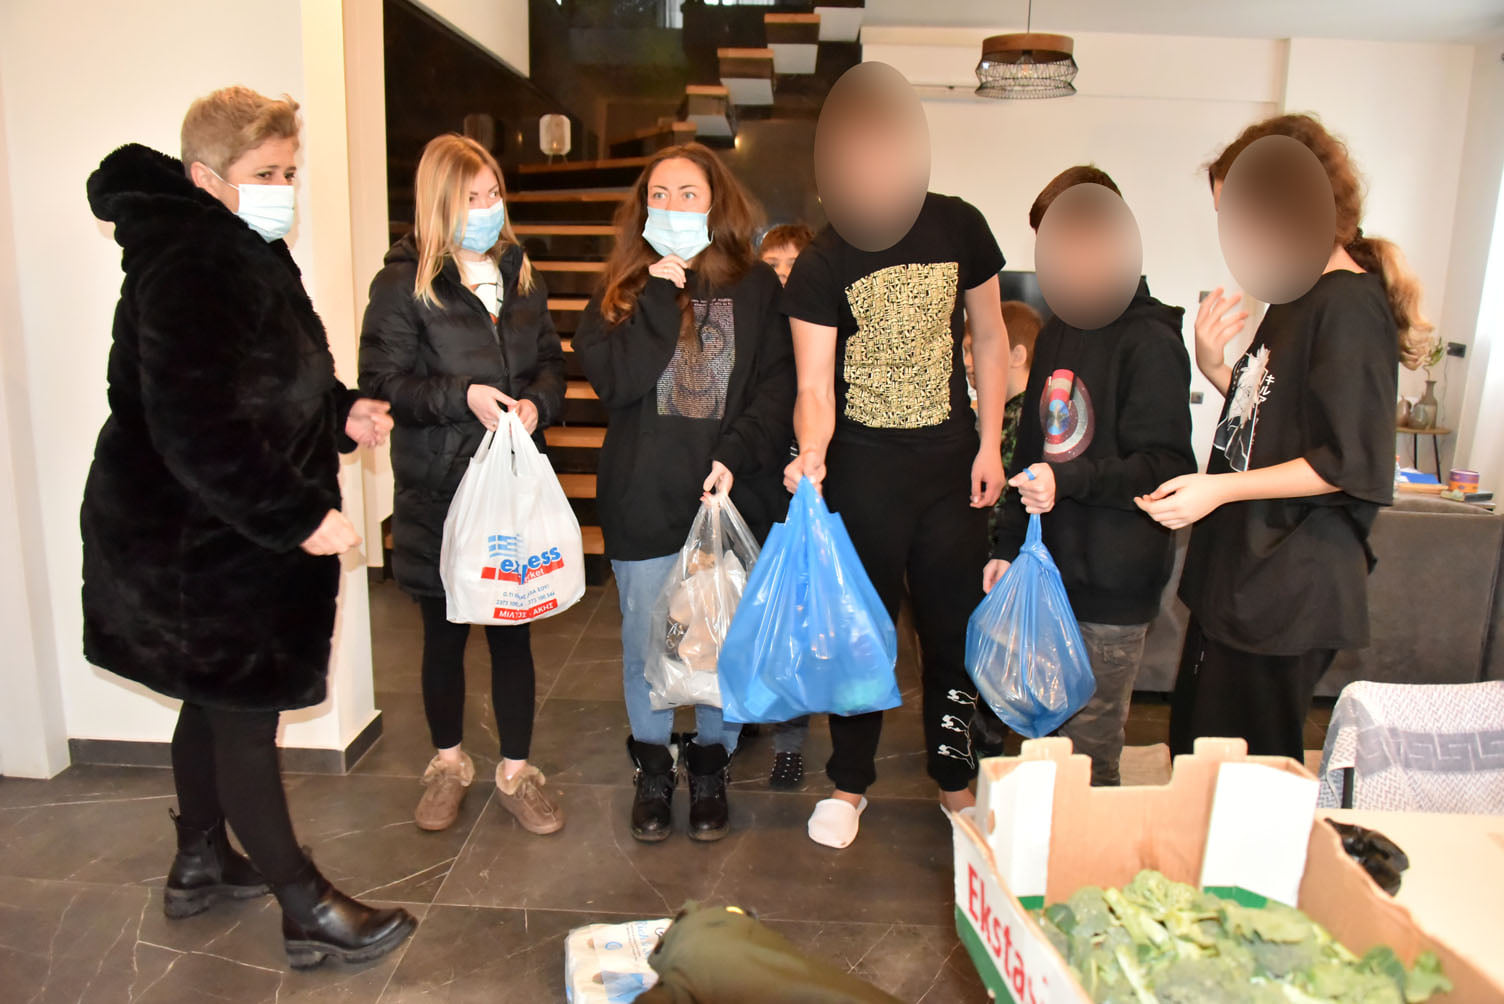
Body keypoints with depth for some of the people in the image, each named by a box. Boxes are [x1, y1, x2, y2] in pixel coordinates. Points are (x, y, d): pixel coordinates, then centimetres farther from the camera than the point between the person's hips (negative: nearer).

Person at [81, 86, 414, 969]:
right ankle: (309, 912, 15)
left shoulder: (244, 251, 11)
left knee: (215, 702, 21)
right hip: (202, 541, -10)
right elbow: (196, 430, -30)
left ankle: (201, 862, 40)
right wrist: (299, 518, -28)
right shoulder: (189, 267, -22)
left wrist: (337, 412, 4)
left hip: (217, 531, 10)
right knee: (245, 716, 1)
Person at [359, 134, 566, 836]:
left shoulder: (520, 273, 9)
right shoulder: (403, 282, -4)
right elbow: (381, 382, -8)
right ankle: (448, 764, 33)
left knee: (512, 630, 8)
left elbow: (551, 362, 14)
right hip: (437, 488, -2)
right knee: (444, 632, 13)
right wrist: (464, 396, -21)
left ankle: (516, 771, 24)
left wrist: (537, 402, -7)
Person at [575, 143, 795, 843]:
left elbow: (780, 386, -5)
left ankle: (710, 766, 32)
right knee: (645, 645, 11)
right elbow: (614, 380, -11)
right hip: (644, 502, 1)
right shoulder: (623, 292, 5)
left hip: (735, 498, -1)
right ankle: (653, 769, 34)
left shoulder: (756, 287, 2)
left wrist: (736, 456, -17)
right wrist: (662, 296, -13)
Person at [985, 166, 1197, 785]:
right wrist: (1008, 546, 17)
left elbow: (1165, 468, -15)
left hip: (1112, 592, -7)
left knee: (1088, 760, 1)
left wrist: (1068, 481, -27)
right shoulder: (1056, 332, 14)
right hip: (1050, 572, 7)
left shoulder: (1148, 339, -10)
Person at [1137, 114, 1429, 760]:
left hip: (1285, 593, -10)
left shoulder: (1349, 306, -17)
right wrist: (1213, 363, 1)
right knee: (1195, 758, 19)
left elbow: (1357, 465, -20)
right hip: (1242, 574, 10)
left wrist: (1221, 488, -22)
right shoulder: (1298, 297, 13)